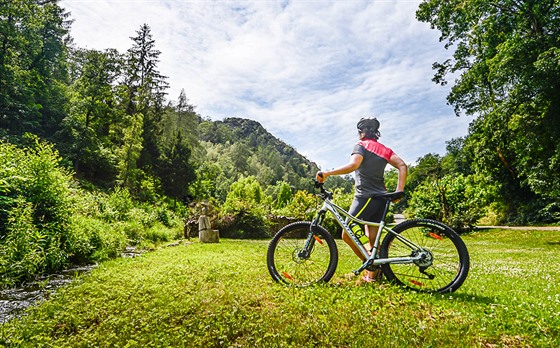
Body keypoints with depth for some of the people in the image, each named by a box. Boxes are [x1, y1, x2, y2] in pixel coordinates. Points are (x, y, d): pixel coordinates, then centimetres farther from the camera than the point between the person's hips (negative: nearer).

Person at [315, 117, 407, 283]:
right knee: (372, 240, 13)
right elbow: (403, 166, 3)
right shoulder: (385, 149, 15)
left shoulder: (361, 145, -5)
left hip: (365, 197, -8)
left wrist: (326, 173, -25)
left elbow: (353, 165, -25)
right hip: (381, 198, 8)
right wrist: (399, 191, -2)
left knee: (347, 234, 1)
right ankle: (372, 275, 17)